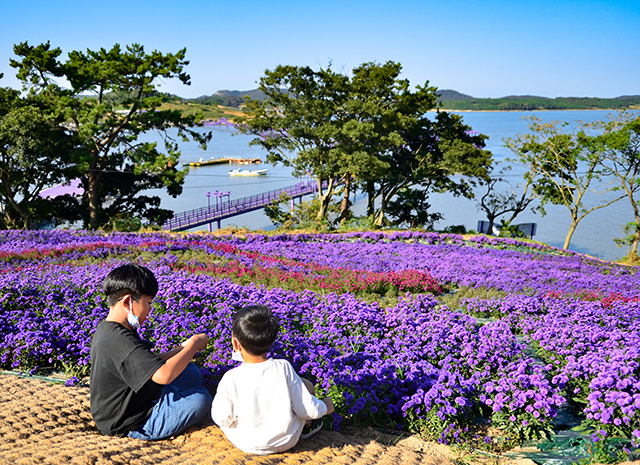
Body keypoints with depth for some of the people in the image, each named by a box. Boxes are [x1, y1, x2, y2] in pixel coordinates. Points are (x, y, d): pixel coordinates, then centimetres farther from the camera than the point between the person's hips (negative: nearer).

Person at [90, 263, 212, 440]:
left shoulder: (106, 330, 3)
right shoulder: (119, 340, -30)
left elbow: (147, 363, 13)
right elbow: (164, 375, -36)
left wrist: (182, 349, 5)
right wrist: (193, 345, -21)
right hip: (132, 424, -10)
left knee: (192, 373, 14)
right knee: (201, 398, -12)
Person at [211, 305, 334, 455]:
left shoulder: (231, 379, -23)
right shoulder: (284, 368, -19)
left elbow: (221, 419, -13)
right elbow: (308, 410, -12)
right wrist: (325, 407, 9)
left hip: (248, 446, -1)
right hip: (287, 441, 1)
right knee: (306, 385, 17)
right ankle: (308, 425, 41)